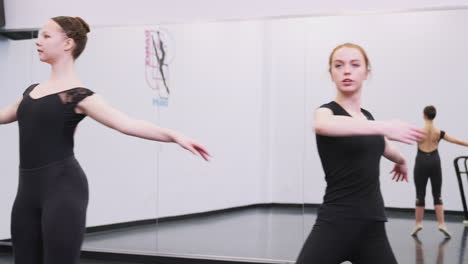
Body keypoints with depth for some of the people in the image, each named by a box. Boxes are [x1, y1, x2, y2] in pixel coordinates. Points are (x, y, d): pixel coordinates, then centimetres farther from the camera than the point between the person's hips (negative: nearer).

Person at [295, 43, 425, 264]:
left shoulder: (367, 117, 16)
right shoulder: (327, 111, -4)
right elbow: (322, 125, -32)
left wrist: (401, 161, 58)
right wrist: (383, 127, -40)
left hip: (372, 227, 6)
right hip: (335, 224, -6)